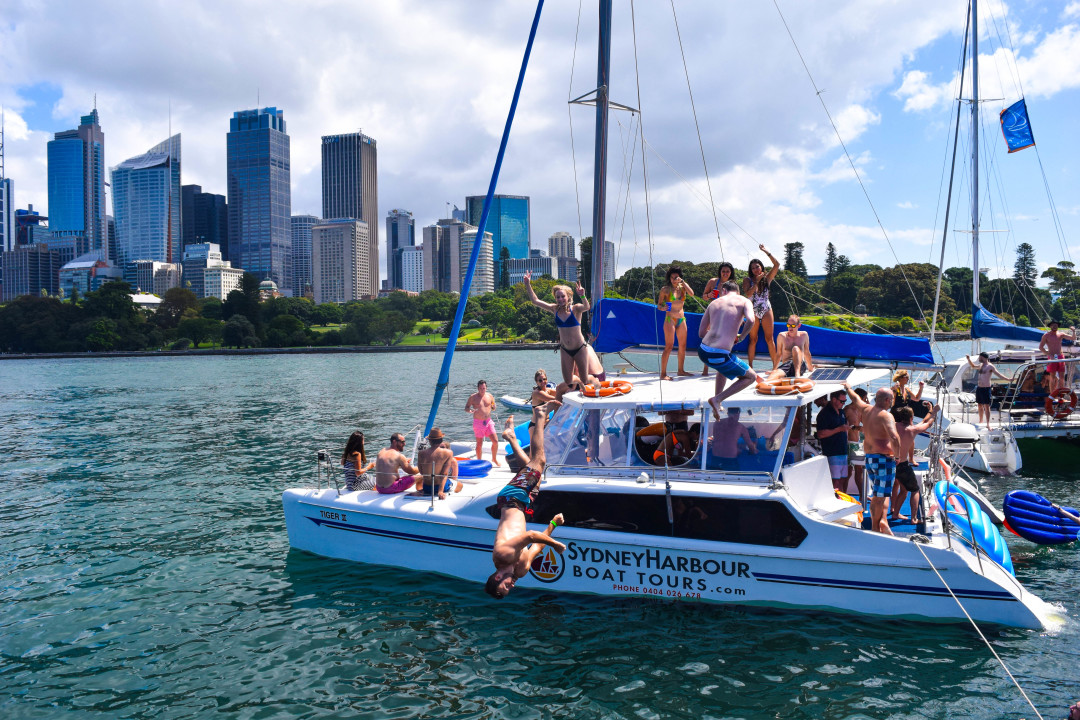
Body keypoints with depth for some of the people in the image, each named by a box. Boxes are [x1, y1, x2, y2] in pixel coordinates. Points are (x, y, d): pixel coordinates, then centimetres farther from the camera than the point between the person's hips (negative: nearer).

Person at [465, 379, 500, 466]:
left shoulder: (489, 396, 7)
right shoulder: (473, 397, -3)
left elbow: (493, 408, 18)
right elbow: (466, 408, 1)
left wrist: (493, 407, -6)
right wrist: (469, 410, -21)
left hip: (488, 421, 3)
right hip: (478, 422, -3)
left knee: (495, 441, -2)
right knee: (479, 444, 0)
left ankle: (494, 459, 19)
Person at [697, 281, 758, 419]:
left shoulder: (714, 303, 17)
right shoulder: (744, 301, 7)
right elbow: (750, 320, -15)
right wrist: (741, 336, 4)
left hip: (702, 351, 6)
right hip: (719, 355, -6)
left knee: (723, 366, 39)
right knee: (751, 377, 17)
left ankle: (717, 404, 35)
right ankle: (717, 399, 3)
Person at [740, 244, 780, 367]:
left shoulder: (767, 278, 3)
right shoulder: (747, 280, -2)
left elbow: (777, 264, -7)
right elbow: (748, 294, -17)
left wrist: (766, 252, -10)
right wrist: (757, 281, -16)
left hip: (766, 310, 1)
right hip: (753, 311, -1)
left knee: (769, 339, -1)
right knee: (753, 340, 2)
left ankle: (775, 366, 2)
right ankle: (750, 366, 4)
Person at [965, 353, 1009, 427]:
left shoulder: (990, 366, -10)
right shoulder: (981, 365, 13)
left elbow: (998, 374, -16)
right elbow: (973, 366, 34)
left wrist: (1007, 379, -27)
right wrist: (969, 359, 24)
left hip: (986, 388, -7)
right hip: (979, 388, 7)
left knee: (986, 406, -7)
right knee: (980, 405, 15)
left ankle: (988, 424, -7)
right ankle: (981, 421, 27)